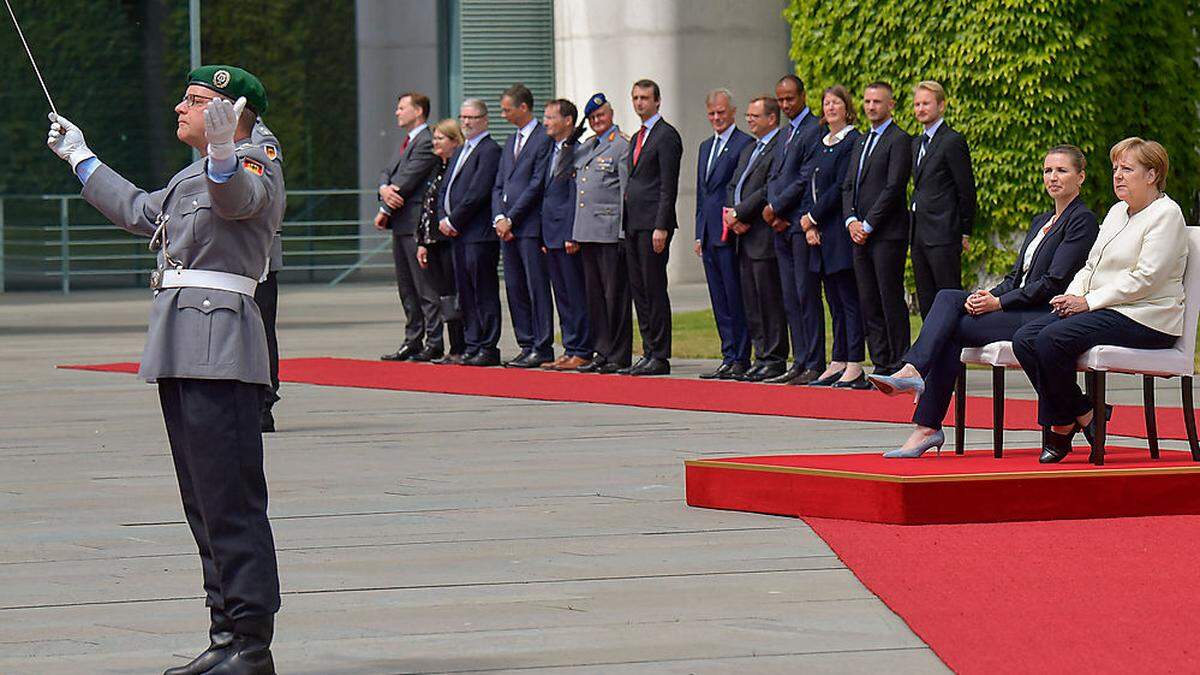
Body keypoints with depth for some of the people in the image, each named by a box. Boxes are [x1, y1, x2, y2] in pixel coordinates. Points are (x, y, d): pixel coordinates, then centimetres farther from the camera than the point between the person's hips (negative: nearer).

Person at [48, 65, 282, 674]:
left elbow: (238, 196, -29)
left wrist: (221, 152, -50)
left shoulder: (254, 164, -5)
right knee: (203, 502, 11)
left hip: (218, 348, -10)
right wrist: (80, 158, 51)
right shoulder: (192, 175, 23)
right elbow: (140, 211, 41)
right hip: (180, 349, 10)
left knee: (231, 498, -12)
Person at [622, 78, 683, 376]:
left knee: (654, 289, -8)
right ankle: (648, 353, 12)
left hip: (653, 223, -9)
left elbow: (669, 186, -13)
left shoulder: (666, 135, -8)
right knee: (639, 290, 9)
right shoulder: (637, 138, 21)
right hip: (633, 223, 9)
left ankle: (660, 357, -6)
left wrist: (661, 226, -19)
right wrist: (627, 224, 16)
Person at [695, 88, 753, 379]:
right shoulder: (706, 147, 20)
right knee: (720, 302, 9)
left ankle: (740, 359, -5)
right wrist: (699, 234, 18)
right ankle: (729, 358, 12)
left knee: (736, 300, -7)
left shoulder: (745, 144, -7)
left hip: (731, 233, -8)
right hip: (709, 235, 8)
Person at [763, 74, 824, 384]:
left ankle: (815, 365, -6)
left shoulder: (815, 131, -9)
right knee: (791, 299, 9)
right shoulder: (785, 134, 20)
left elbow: (805, 180, -15)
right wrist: (774, 214, 2)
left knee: (807, 297, -8)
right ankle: (801, 362, 12)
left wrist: (775, 207, -9)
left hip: (802, 224, -9)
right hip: (781, 226, 9)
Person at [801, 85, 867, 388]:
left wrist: (813, 217, -9)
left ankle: (854, 368, -9)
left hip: (842, 232, -9)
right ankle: (838, 364, 12)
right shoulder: (822, 144, 18)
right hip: (821, 232, 9)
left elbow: (841, 187, -14)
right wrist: (810, 226, 4)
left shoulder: (853, 141, -9)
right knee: (835, 303, 10)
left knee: (849, 301, -8)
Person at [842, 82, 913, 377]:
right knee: (868, 305, 6)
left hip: (887, 234, -8)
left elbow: (893, 188, -14)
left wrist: (868, 225, -14)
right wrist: (852, 221, 0)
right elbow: (848, 186, 17)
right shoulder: (861, 142, 20)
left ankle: (899, 367, -5)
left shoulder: (899, 140, -7)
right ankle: (881, 365, 10)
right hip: (861, 234, 8)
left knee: (891, 300, -7)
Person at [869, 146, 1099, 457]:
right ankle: (912, 370, -28)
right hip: (1018, 310, 8)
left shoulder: (1082, 220, -4)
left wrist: (999, 302, -15)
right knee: (948, 298, -15)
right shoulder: (1041, 221, 24)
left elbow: (1053, 282, -13)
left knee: (953, 329, -20)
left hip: (1045, 316, -8)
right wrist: (989, 296, -3)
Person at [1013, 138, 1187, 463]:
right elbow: (1092, 265, 22)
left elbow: (1144, 279, -17)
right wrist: (1073, 295, 0)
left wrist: (1089, 302, -16)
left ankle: (1071, 419, -12)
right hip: (1102, 311, 9)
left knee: (1052, 339, -29)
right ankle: (1059, 424, -11)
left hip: (1144, 320, -9)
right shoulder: (1117, 211, 22)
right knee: (1025, 339, -13)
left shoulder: (1166, 214, -7)